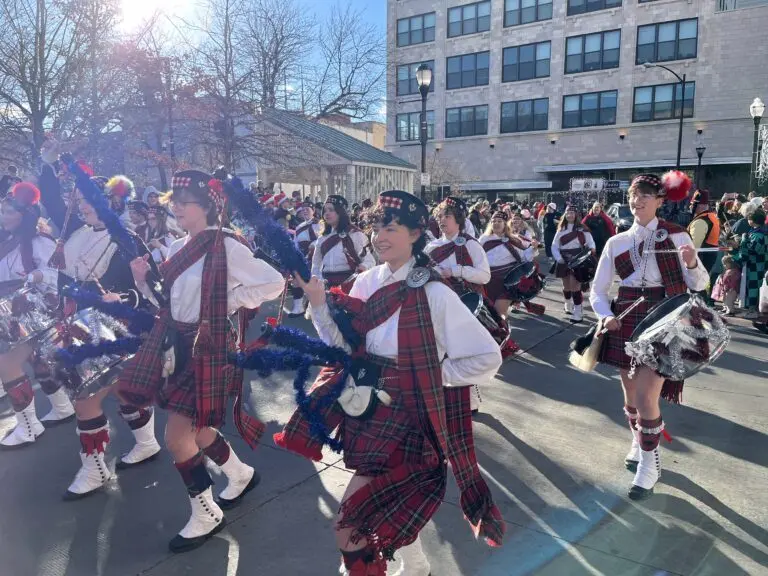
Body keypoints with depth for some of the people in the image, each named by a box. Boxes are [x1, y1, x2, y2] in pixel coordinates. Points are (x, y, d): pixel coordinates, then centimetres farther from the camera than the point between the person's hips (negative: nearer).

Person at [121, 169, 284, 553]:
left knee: (176, 438, -5)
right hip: (179, 345, 8)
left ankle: (206, 514, 16)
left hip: (209, 348, -8)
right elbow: (166, 300, 13)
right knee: (194, 430, 18)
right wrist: (144, 278, -3)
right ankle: (241, 475, 43)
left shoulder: (226, 246, -16)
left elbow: (274, 283, -19)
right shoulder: (179, 248, 8)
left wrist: (230, 302, -16)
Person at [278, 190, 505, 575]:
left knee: (348, 525, -7)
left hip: (409, 416, -7)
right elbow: (346, 348, -1)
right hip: (370, 407, 7)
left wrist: (432, 375, -12)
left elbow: (487, 358, -14)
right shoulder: (367, 282, -1)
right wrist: (319, 304, -12)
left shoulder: (434, 295, -18)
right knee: (386, 503, 26)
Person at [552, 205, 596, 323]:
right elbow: (554, 246, 7)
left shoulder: (582, 228, 0)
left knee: (575, 285, -13)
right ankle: (568, 305, 40)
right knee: (566, 285, 14)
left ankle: (578, 313, -11)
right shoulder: (561, 229, 8)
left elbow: (590, 242, 1)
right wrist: (558, 258, -7)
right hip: (564, 260, 4)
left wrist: (591, 248, -21)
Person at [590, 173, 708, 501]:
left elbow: (698, 285, -2)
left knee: (646, 396, -9)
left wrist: (692, 264, -23)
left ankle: (649, 464, 12)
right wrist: (605, 315, -12)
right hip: (626, 320, 4)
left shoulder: (676, 235, -3)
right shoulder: (616, 242, 5)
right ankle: (638, 443, 41)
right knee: (630, 392, 15)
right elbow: (598, 290, 6)